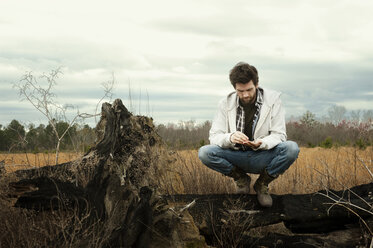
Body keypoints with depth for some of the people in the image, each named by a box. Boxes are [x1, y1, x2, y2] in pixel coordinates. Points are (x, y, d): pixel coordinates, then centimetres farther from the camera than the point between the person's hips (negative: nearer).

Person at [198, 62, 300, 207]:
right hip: (237, 159, 1)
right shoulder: (226, 104, -3)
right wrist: (230, 138, -31)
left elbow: (278, 135, -8)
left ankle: (262, 184, -3)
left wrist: (261, 144, -31)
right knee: (204, 153, -25)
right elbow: (214, 136, -7)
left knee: (292, 148, -30)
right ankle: (241, 179, 3)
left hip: (262, 157, -1)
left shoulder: (272, 99, -7)